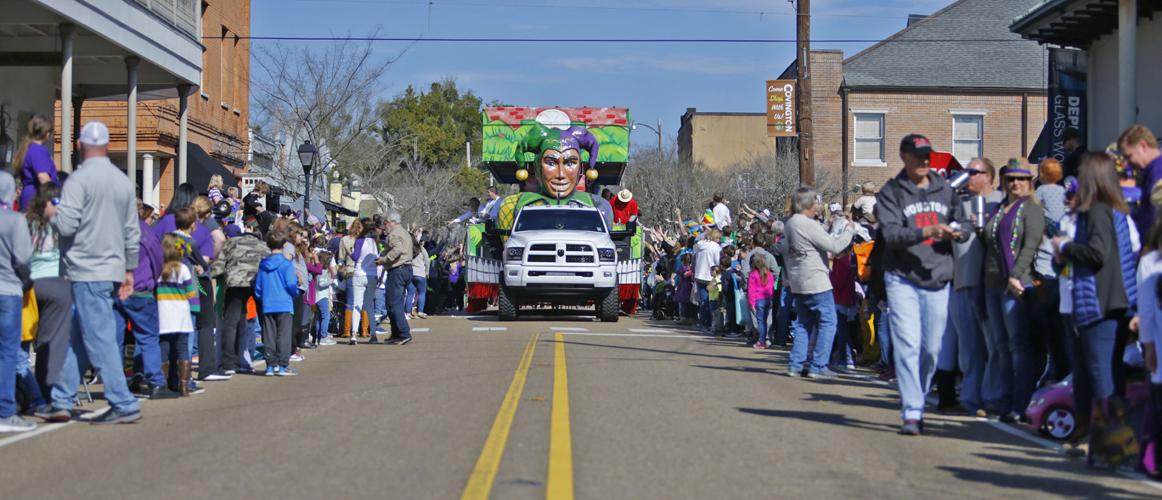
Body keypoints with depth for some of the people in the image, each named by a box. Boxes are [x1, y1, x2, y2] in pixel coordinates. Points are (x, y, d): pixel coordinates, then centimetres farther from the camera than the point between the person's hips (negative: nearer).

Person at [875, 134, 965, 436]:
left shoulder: (944, 190, 14)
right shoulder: (891, 193, 1)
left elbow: (961, 223, 17)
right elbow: (890, 233, -12)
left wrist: (956, 231, -7)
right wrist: (927, 231, -25)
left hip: (938, 280, 4)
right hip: (903, 278, -4)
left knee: (932, 348, 6)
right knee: (907, 345, -11)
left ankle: (916, 402, 23)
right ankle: (911, 413, -12)